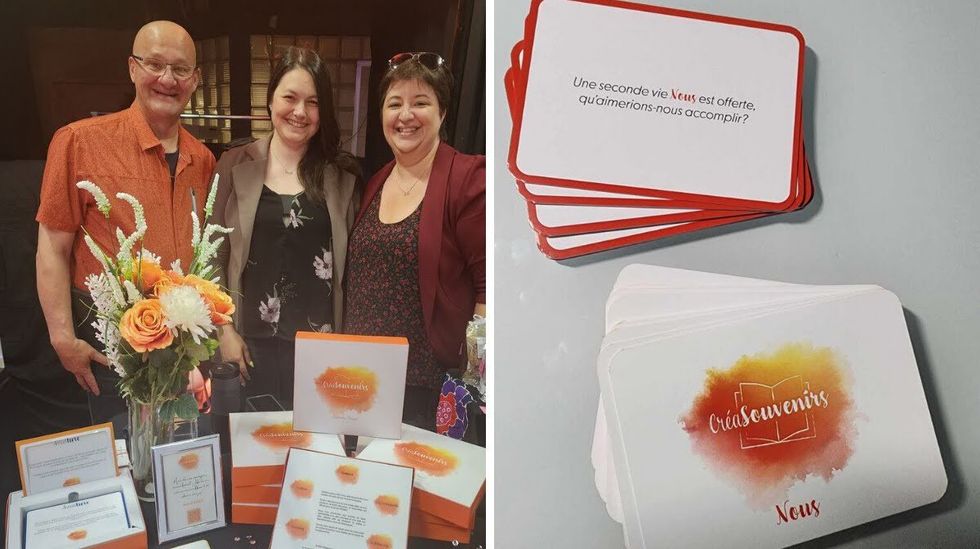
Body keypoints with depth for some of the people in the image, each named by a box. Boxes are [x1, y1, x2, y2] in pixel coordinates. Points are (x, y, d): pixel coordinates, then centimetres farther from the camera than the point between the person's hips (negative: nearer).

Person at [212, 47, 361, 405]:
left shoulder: (342, 174, 2)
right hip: (251, 341, 0)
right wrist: (224, 331, -3)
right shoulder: (235, 165, 1)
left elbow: (353, 261, 5)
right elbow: (215, 254, 2)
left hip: (319, 343, 0)